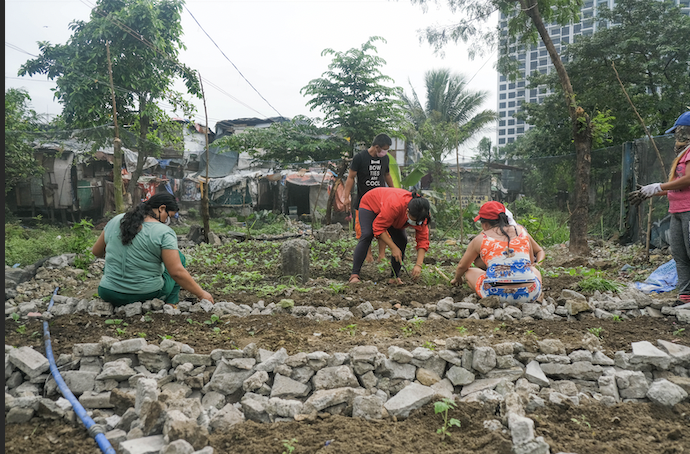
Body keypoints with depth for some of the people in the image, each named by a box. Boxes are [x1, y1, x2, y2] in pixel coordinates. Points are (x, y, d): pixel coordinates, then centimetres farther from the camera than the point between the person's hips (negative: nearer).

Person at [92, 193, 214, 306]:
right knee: (178, 256, 18)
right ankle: (170, 303, 13)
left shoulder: (115, 221, 3)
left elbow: (96, 252, 15)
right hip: (148, 295, -4)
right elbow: (177, 272, -18)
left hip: (109, 294, 5)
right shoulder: (164, 233, -13)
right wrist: (201, 294, -9)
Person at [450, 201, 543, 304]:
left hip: (495, 293, -2)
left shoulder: (480, 240, 6)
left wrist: (457, 278, 44)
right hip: (529, 294, 3)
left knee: (469, 272, 25)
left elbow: (462, 266, 21)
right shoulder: (521, 231, 13)